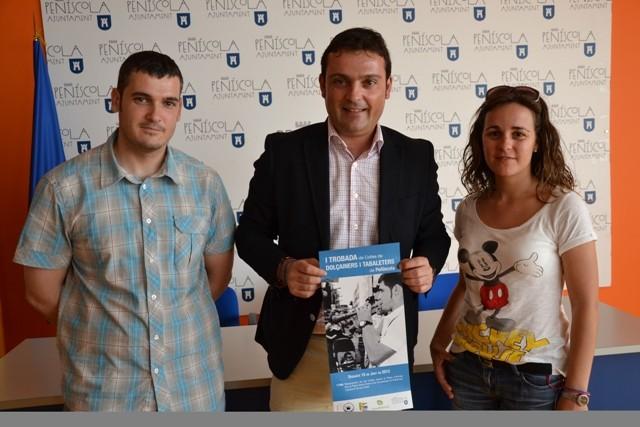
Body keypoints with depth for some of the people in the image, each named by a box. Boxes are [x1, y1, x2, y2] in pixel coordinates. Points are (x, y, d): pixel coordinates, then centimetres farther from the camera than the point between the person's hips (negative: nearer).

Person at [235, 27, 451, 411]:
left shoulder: (417, 156, 0)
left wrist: (429, 266, -13)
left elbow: (434, 233, 9)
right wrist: (283, 268, -18)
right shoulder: (284, 151, -5)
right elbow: (251, 232, 1)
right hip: (304, 345, -1)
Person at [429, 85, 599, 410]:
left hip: (536, 373, -3)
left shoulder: (564, 210, -13)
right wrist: (439, 343, 5)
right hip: (468, 367, 4)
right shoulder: (469, 210, -1)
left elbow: (586, 304, -11)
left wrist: (575, 393, -12)